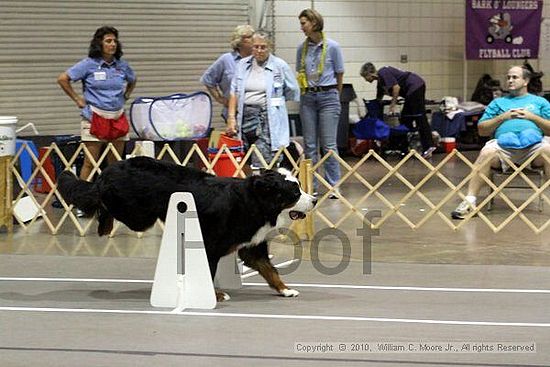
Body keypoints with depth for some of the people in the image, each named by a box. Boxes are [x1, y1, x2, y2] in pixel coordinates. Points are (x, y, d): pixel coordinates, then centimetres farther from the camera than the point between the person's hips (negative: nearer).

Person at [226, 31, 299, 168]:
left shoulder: (280, 66, 1)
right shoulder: (242, 65, 10)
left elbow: (293, 91, 11)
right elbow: (234, 93, 10)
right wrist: (231, 117, 1)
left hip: (268, 120, -4)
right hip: (245, 116, 4)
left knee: (261, 162, -14)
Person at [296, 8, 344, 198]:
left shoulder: (332, 47, -5)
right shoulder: (302, 48, 6)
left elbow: (340, 75, 6)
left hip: (328, 97, -4)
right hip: (308, 98, 4)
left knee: (329, 144, -5)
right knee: (310, 144, 4)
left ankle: (334, 186, 0)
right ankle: (311, 186, 9)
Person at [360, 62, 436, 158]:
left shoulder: (383, 73, -8)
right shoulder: (380, 82, 21)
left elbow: (396, 87, -18)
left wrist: (393, 104, -9)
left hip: (415, 86, -10)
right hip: (413, 90, 10)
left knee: (420, 118, -11)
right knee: (405, 118, 9)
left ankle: (429, 146, -14)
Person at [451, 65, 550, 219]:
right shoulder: (498, 103, 29)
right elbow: (482, 130, 20)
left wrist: (532, 117, 3)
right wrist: (502, 117, 7)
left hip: (534, 144, -1)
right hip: (504, 142, 1)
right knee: (487, 153, -34)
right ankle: (469, 201, -36)